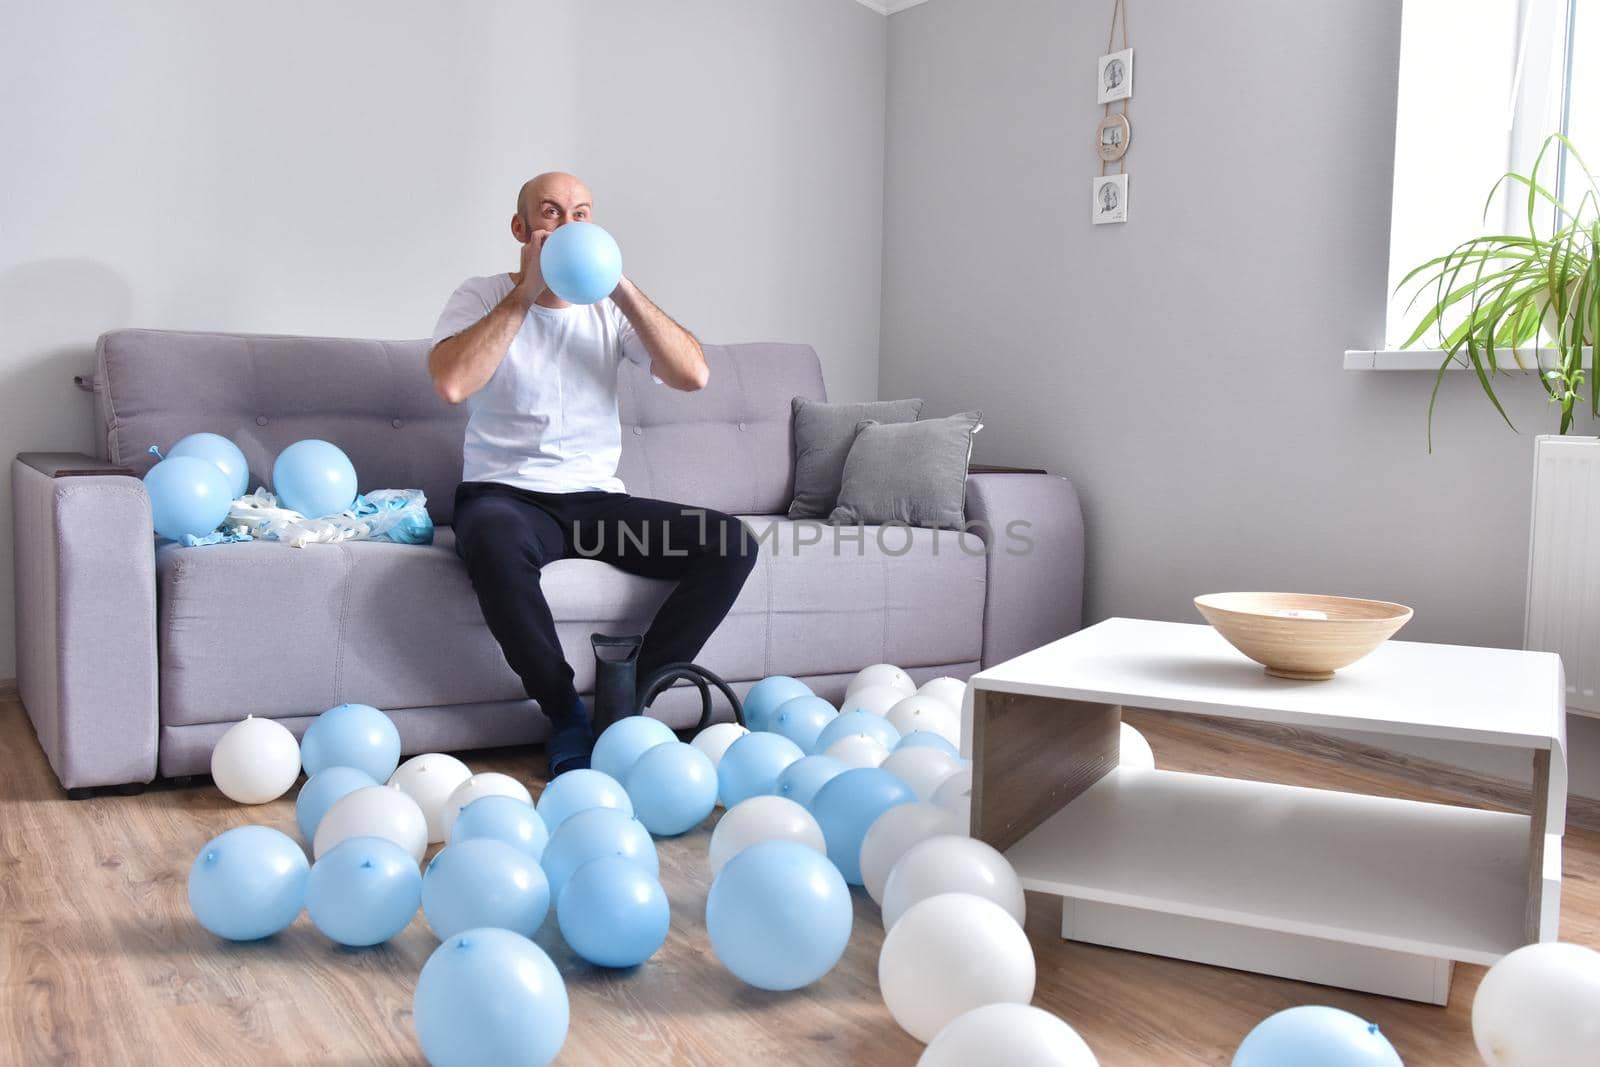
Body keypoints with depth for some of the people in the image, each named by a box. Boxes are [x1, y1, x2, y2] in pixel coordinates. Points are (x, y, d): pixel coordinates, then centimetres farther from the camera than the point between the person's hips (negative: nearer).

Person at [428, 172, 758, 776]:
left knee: (731, 543, -18)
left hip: (597, 500, 3)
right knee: (494, 539, -40)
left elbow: (692, 375, -6)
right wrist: (528, 291, -13)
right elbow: (452, 383, -18)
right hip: (506, 497, -3)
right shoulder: (482, 297, 3)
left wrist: (620, 287, -10)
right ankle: (567, 718, -21)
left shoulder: (609, 309, 10)